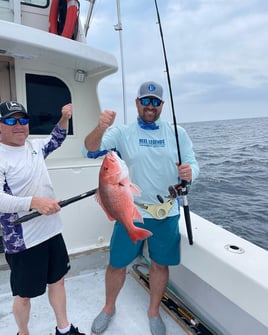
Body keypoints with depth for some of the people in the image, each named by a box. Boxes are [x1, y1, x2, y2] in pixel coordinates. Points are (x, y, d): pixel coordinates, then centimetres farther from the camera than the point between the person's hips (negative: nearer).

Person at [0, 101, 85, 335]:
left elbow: (56, 140, 25)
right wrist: (34, 202, -40)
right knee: (24, 294, 13)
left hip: (52, 231, 7)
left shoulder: (34, 146, 4)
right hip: (23, 241, -6)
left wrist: (64, 118, 10)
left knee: (58, 280, 21)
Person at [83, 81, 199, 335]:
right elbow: (90, 151, -16)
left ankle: (154, 311, 42)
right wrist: (100, 128, -37)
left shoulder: (178, 133, 1)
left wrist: (189, 172, -24)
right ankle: (109, 307, 40)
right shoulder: (122, 133, -4)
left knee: (161, 265, 16)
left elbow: (193, 165, 1)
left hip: (167, 214, 2)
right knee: (117, 264, 11)